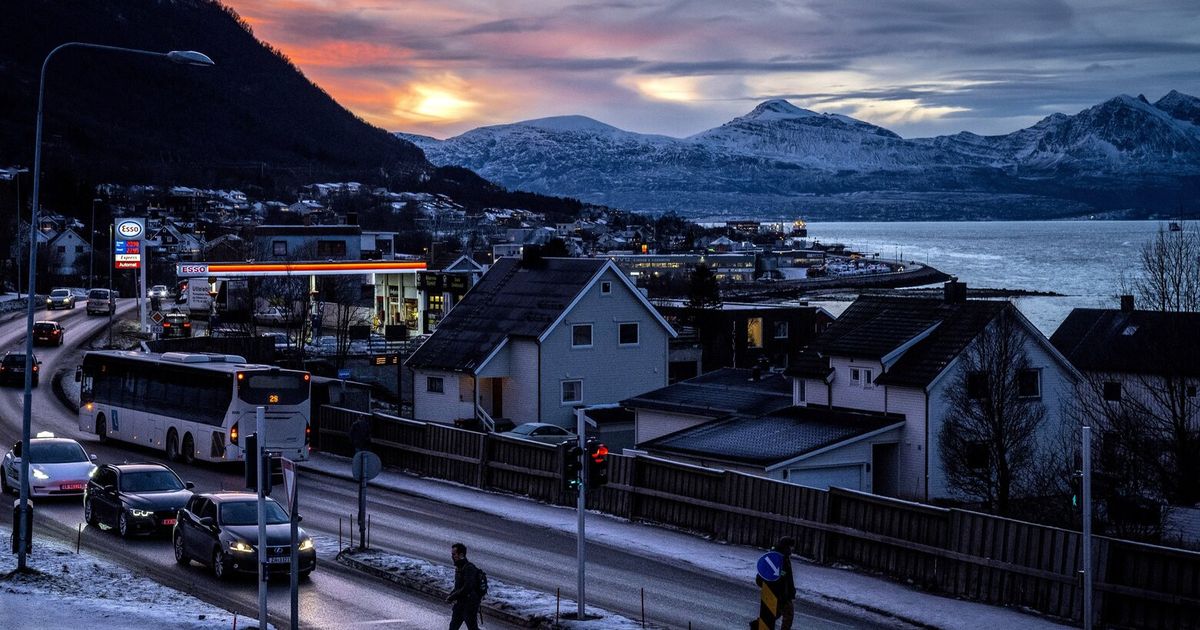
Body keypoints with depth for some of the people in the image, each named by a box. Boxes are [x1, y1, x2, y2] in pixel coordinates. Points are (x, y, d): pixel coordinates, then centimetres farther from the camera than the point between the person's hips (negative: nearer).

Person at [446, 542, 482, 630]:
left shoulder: (469, 568, -23)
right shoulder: (458, 567, 7)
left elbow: (467, 588, -31)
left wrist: (452, 597, -22)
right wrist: (451, 595, 1)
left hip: (470, 605, -9)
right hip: (460, 604, 9)